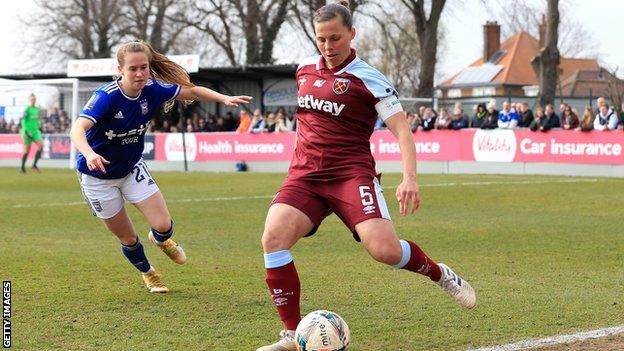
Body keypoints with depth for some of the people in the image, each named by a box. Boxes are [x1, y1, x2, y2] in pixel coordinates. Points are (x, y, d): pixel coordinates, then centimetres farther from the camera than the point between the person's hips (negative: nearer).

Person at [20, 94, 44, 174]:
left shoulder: (37, 109, 10)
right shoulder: (27, 109, -9)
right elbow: (23, 121, -13)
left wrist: (39, 127, 20)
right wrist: (25, 131, -20)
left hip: (35, 131, 5)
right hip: (28, 131, -5)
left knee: (41, 146, -15)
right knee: (27, 150, 0)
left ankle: (34, 165, -7)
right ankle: (22, 167, 15)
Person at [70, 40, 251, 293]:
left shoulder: (153, 90, -16)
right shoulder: (106, 97, -31)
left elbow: (191, 91, -1)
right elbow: (78, 129, -44)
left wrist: (224, 99, -16)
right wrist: (89, 154, -65)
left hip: (132, 168, 4)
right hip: (98, 175, -4)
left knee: (163, 225, -8)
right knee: (128, 239, 7)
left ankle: (160, 240, 32)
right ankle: (147, 273, 41)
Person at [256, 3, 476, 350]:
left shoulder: (368, 79, -6)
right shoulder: (305, 68, 11)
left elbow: (402, 130, -11)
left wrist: (410, 177, -25)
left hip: (352, 174, -4)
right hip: (304, 175, 5)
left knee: (384, 249, -24)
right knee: (273, 237, -21)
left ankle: (440, 273, 12)